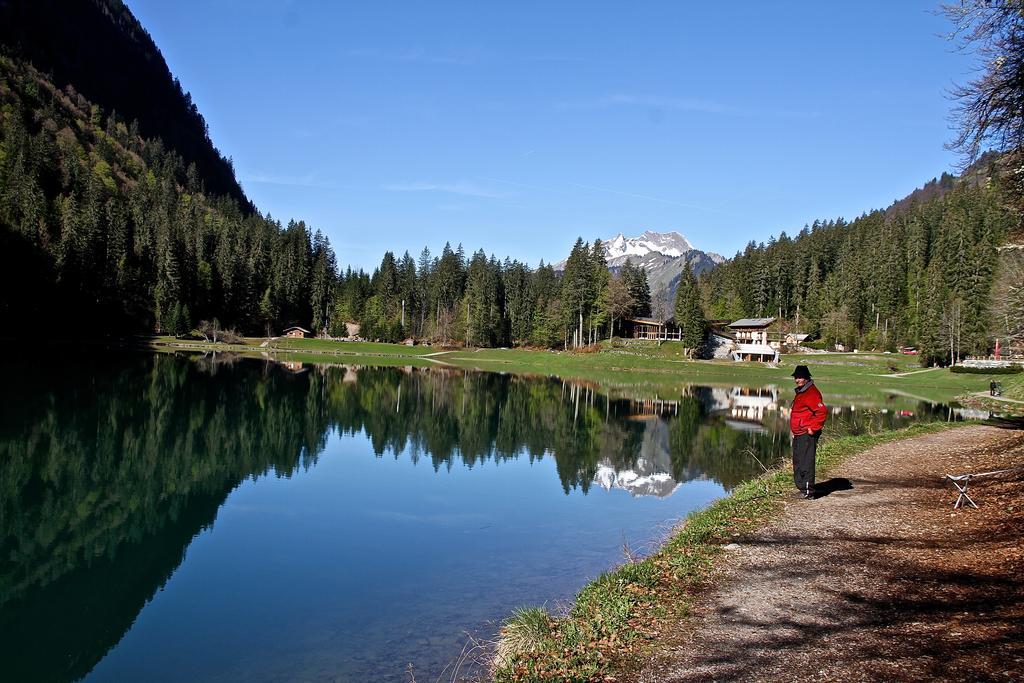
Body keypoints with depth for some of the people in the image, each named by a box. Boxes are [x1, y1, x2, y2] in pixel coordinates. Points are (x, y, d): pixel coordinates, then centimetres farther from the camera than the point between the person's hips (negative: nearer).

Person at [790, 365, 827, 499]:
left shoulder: (811, 393, -15)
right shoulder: (801, 392, 17)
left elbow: (822, 411, -25)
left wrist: (813, 428, -21)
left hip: (807, 435, -11)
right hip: (798, 435, 11)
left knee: (806, 464, -9)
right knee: (798, 463, 15)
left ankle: (808, 491, -6)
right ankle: (801, 488, 23)